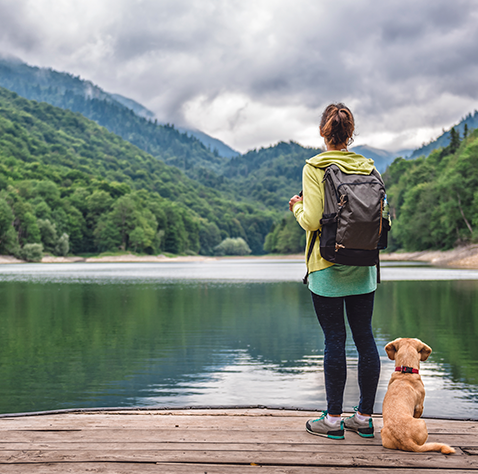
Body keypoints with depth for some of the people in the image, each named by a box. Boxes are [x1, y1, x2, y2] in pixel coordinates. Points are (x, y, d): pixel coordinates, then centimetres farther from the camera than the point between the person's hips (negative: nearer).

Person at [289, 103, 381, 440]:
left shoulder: (314, 168, -9)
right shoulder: (367, 167, 5)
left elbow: (312, 221, -15)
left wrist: (297, 207, 5)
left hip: (328, 267, -4)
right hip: (363, 267, 4)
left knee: (334, 339, 0)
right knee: (365, 337, 8)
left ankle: (334, 419, 9)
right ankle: (365, 417, 17)